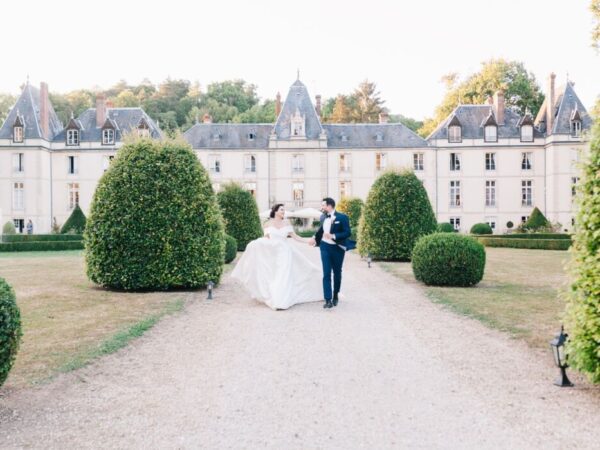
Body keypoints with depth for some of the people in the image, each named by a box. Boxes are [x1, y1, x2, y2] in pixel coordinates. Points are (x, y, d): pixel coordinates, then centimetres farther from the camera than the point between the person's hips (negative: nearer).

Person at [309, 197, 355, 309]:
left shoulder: (342, 217, -11)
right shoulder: (323, 217, 4)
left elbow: (348, 233, -16)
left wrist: (333, 236, -25)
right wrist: (315, 237, 3)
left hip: (337, 248, -2)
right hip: (325, 247, 3)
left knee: (337, 273, 13)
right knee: (326, 274, -5)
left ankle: (335, 295, 33)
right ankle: (328, 300, -6)